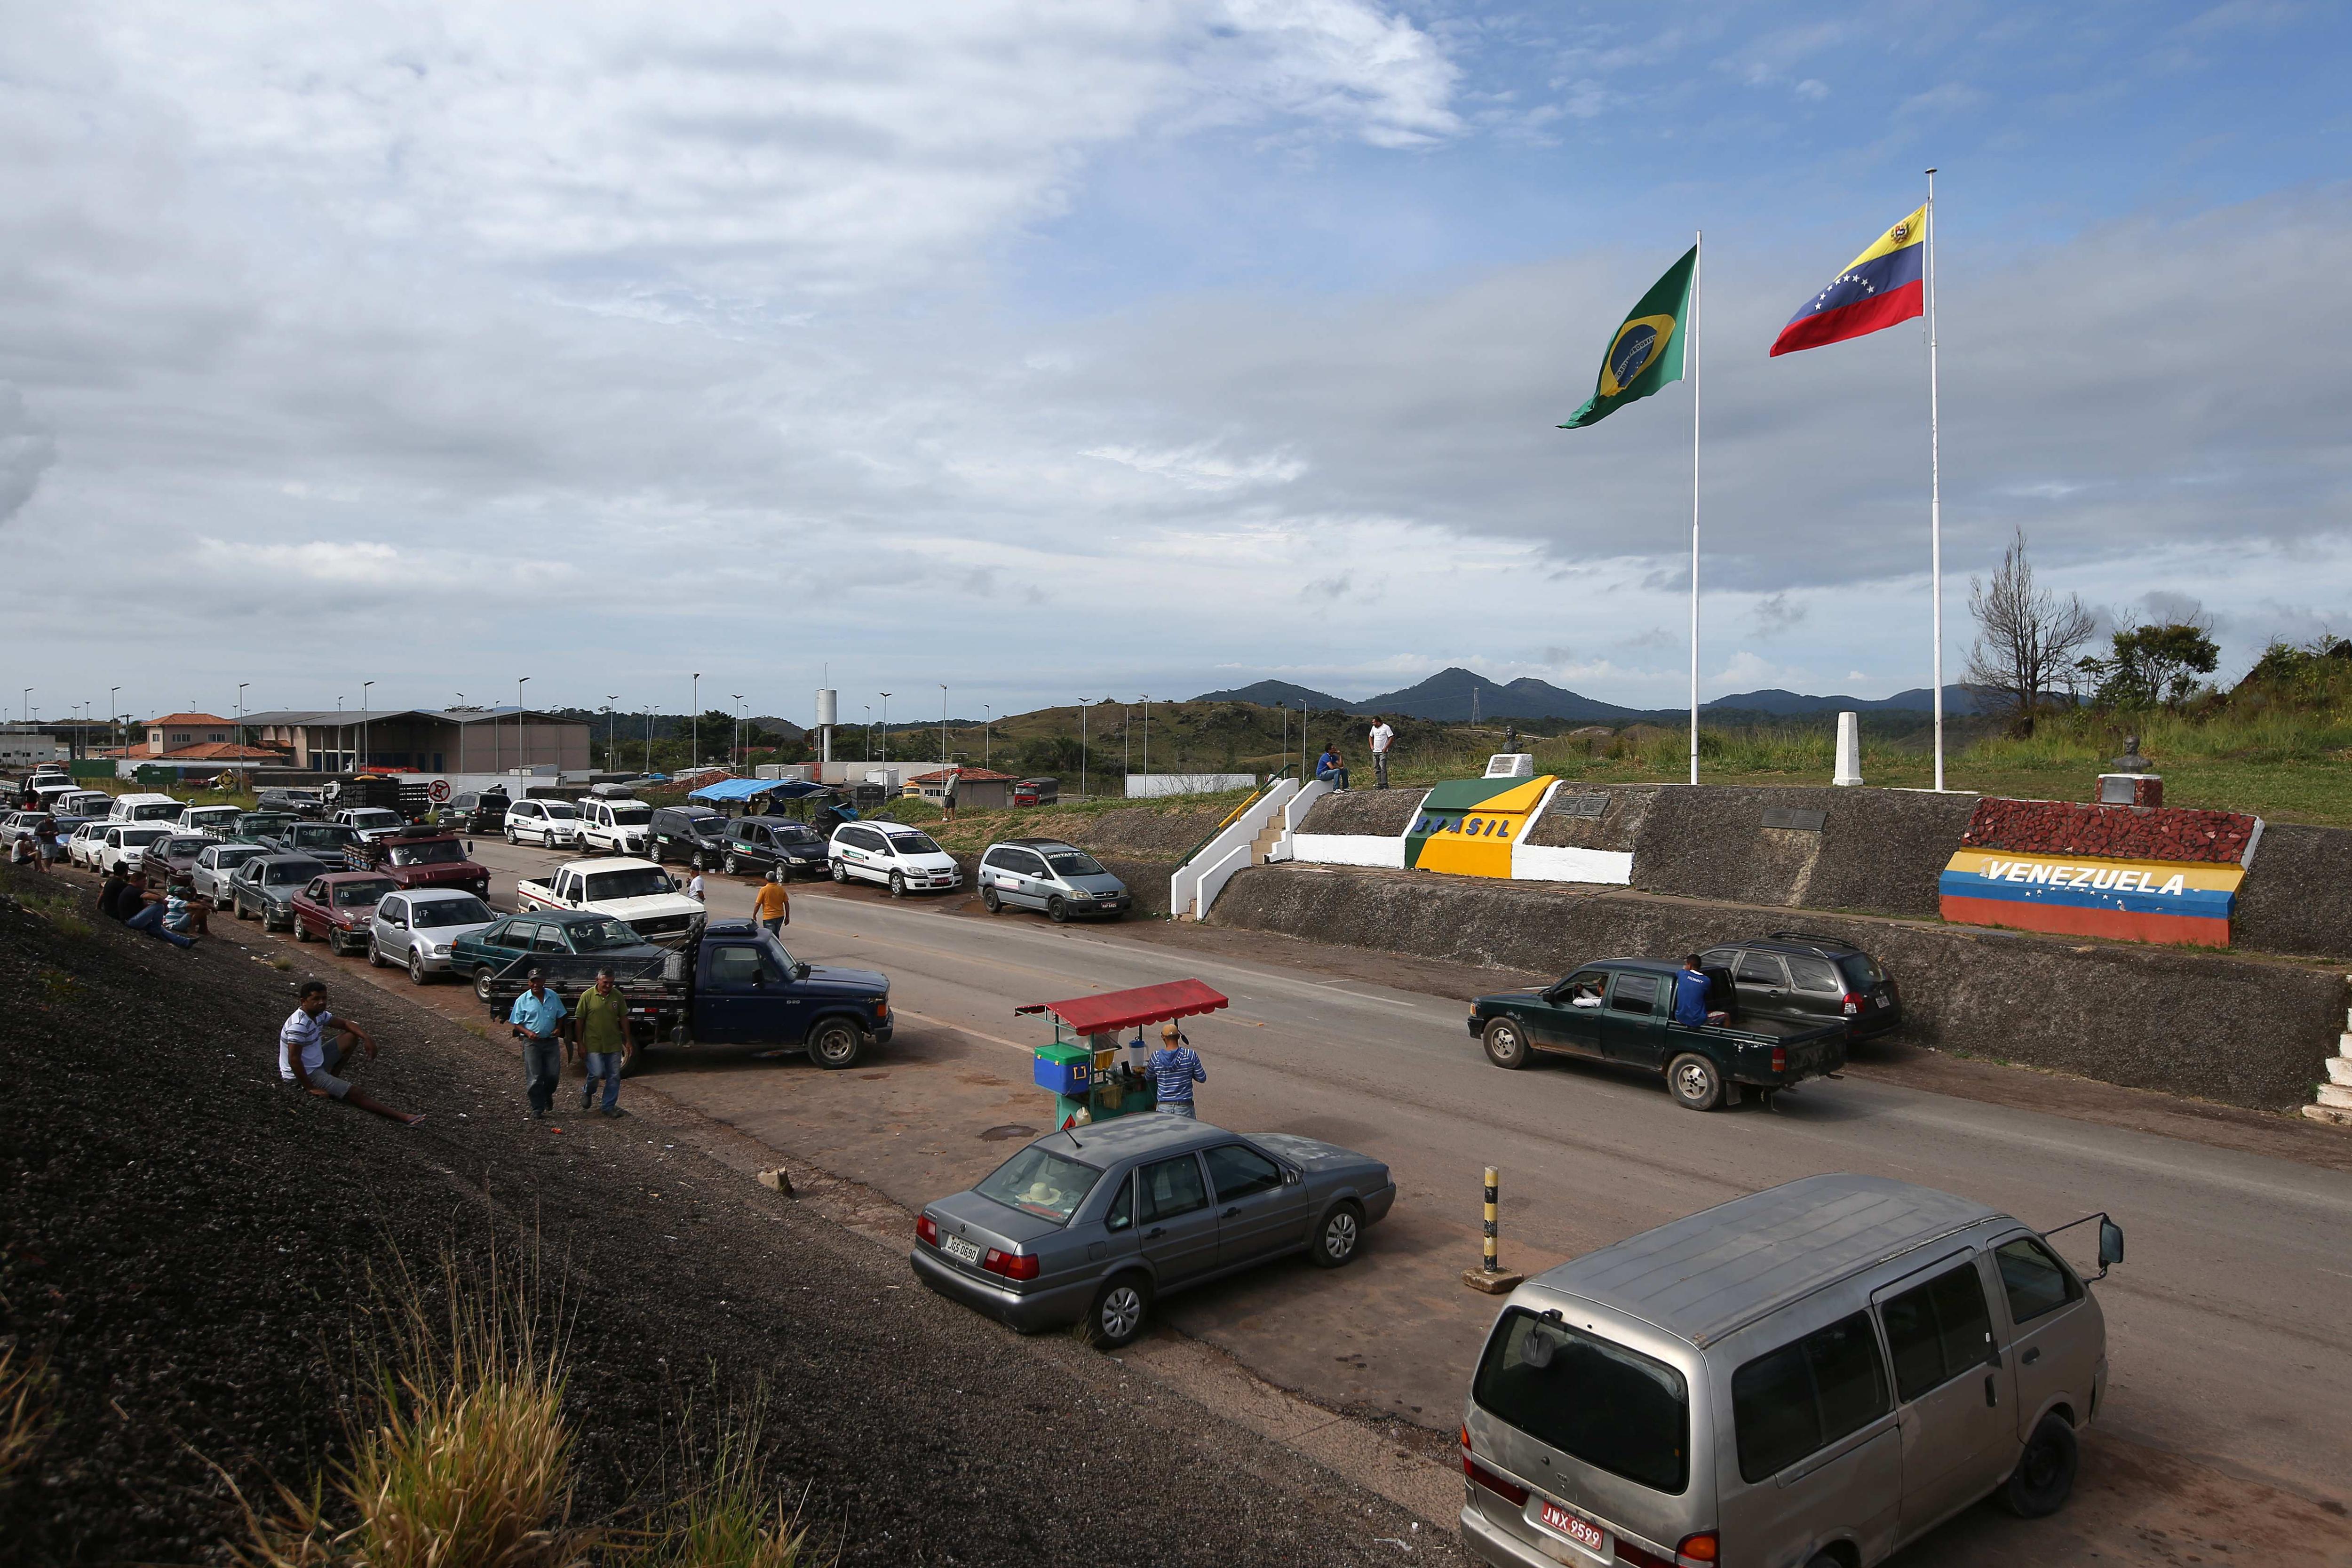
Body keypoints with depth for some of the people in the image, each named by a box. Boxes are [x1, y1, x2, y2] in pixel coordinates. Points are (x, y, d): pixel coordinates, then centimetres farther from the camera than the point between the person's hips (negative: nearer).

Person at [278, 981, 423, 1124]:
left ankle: (331, 1078, 10)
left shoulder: (319, 1014, 0)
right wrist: (310, 1088, -26)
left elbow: (345, 1023, 11)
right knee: (355, 1094, -18)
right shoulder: (299, 1025, -28)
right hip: (303, 1075, -10)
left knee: (352, 1036, 9)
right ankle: (402, 1117, -20)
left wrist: (367, 1038, -5)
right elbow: (294, 1060, -31)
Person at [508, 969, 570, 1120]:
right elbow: (517, 1024, -1)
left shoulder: (554, 997, 4)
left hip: (551, 1041, 2)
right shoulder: (523, 1000, -3)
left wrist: (558, 1029, -4)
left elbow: (560, 1016, 16)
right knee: (535, 1078, -2)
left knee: (554, 1075, 4)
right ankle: (538, 1110, 7)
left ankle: (547, 1095, 36)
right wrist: (528, 1033, -19)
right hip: (532, 1043, -2)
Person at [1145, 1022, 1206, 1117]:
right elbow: (1202, 1079, -2)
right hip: (1185, 1109, -1)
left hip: (1163, 1108, 1)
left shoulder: (1156, 1057, -6)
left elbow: (1150, 1078, 10)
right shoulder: (1191, 1055, -10)